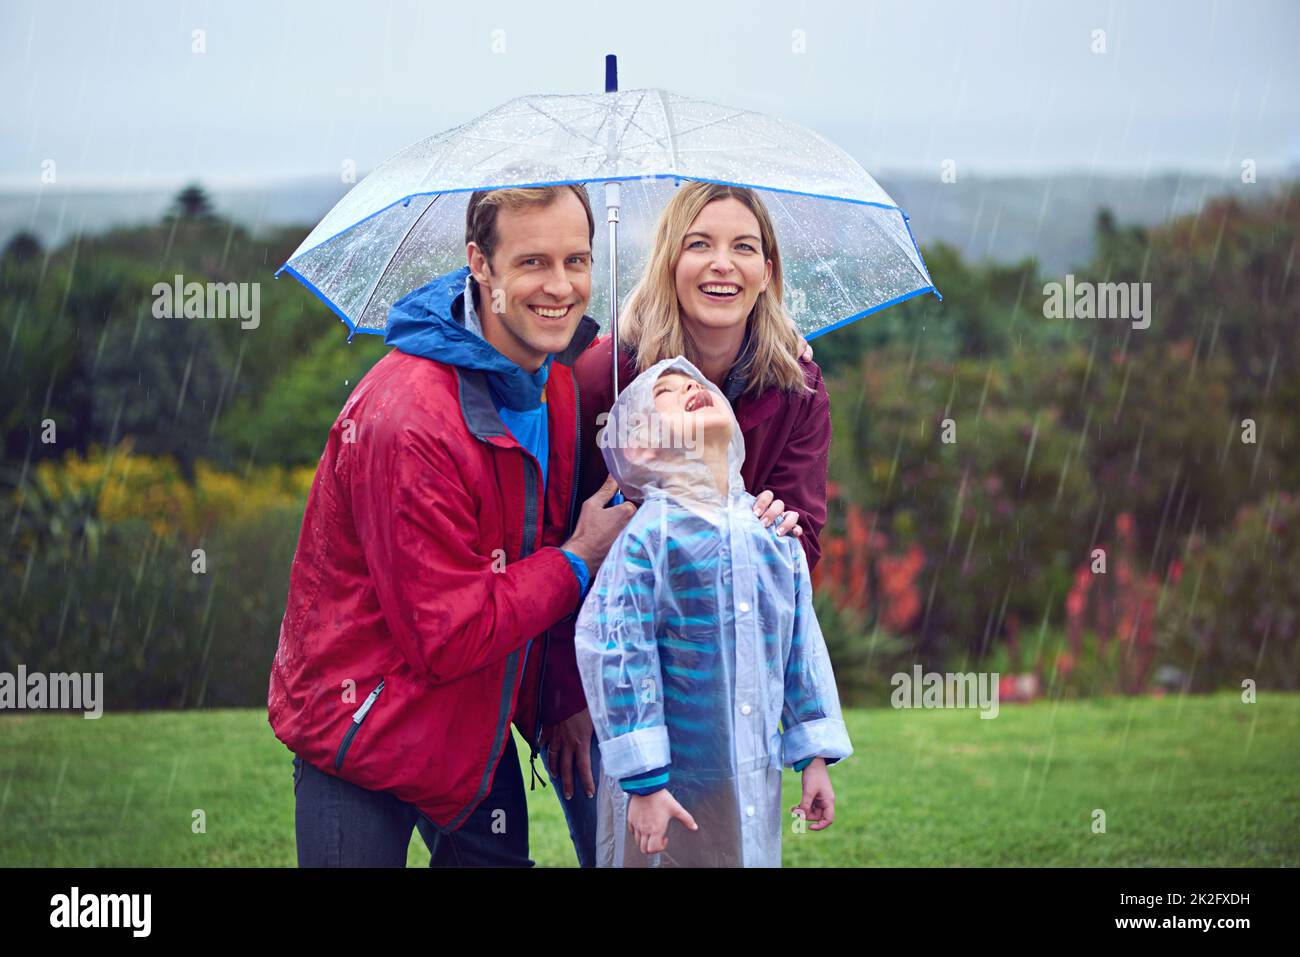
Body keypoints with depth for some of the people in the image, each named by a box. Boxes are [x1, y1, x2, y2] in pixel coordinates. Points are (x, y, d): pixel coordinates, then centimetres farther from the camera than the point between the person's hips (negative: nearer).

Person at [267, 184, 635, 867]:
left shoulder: (555, 384, -1)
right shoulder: (407, 420, -28)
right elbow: (448, 638, -25)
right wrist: (580, 561, -16)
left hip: (478, 727, 7)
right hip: (364, 730, -7)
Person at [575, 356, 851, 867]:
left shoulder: (773, 528, 6)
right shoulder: (647, 533, -11)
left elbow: (802, 646, 13)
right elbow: (614, 656, -13)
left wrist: (814, 756, 13)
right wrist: (643, 783, -15)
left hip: (757, 783, 5)